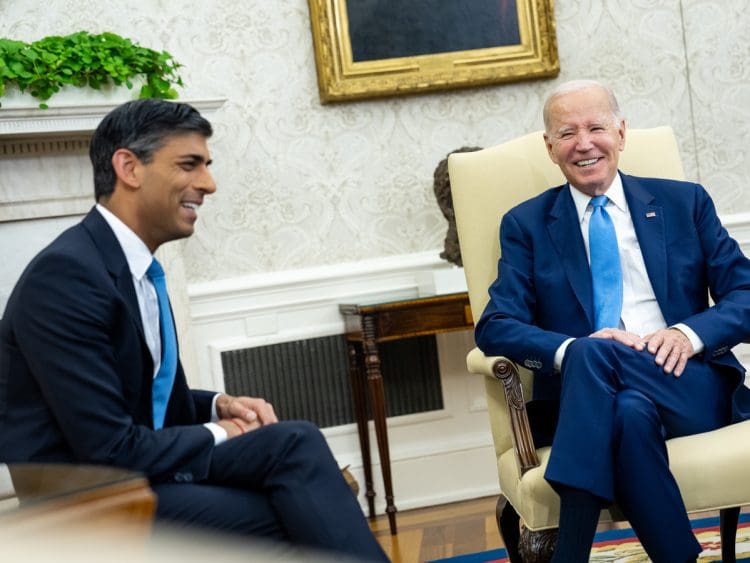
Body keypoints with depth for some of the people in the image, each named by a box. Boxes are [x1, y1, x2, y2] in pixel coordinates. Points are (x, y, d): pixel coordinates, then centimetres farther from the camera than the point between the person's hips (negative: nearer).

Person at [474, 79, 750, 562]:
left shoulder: (685, 202, 15)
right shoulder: (526, 224, 13)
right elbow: (496, 327, 1)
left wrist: (689, 333, -15)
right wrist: (572, 349, -20)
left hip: (689, 384, 0)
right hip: (587, 396, 0)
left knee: (593, 355, -32)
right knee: (630, 414, -38)